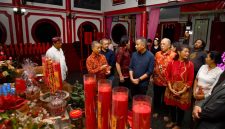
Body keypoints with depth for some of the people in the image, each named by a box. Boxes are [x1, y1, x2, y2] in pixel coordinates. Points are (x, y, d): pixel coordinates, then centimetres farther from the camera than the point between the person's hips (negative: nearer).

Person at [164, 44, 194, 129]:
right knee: (172, 106, 16)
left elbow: (190, 80, -8)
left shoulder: (190, 64, -10)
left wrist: (182, 91, -13)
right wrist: (170, 88, -9)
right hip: (172, 89, 2)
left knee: (181, 107, 12)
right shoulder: (171, 63, -5)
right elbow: (167, 76, -1)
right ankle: (173, 121, 41)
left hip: (183, 90, -2)